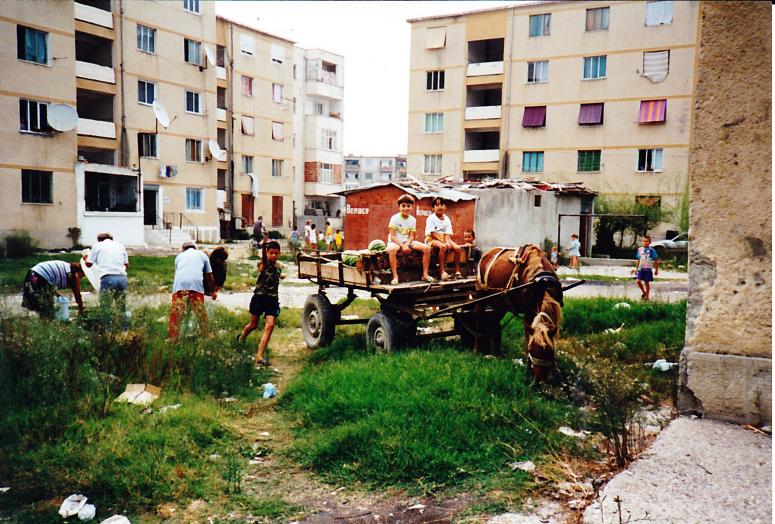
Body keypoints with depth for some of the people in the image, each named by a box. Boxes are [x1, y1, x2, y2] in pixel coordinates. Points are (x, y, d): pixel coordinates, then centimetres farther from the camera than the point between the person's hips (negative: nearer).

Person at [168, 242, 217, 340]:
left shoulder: (179, 256, 29)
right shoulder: (202, 254, 27)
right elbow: (209, 276, 29)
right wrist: (213, 291, 40)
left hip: (180, 284, 1)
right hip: (196, 284, -1)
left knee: (175, 314, 7)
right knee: (201, 313, 13)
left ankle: (172, 338, 9)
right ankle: (204, 335, 22)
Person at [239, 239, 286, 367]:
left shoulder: (279, 266, 6)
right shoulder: (262, 264, -11)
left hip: (272, 300, 3)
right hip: (259, 297, -3)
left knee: (269, 326, -13)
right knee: (253, 324, 13)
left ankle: (260, 356, -12)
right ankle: (241, 338, 48)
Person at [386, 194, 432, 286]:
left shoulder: (413, 219, 4)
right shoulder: (395, 218, -10)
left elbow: (411, 236, 1)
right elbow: (392, 236, -13)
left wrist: (407, 245, -19)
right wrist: (402, 246, -24)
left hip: (407, 242, 5)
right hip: (395, 241, -5)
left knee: (427, 248, -14)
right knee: (392, 249, -42)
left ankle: (425, 274, -6)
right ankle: (395, 276, -36)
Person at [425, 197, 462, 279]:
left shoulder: (447, 219, 9)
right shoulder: (431, 218, -7)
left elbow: (448, 234, 2)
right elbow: (432, 233, -14)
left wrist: (447, 242, -19)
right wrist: (443, 242, -21)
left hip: (443, 239, 6)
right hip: (432, 239, -6)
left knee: (457, 248, -16)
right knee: (443, 247, -37)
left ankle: (457, 272, -9)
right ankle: (442, 272, -38)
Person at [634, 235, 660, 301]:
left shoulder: (651, 250, -6)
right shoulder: (640, 249, 6)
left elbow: (656, 261, -1)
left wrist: (656, 270, -2)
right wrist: (636, 268, 16)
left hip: (648, 269, -3)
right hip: (641, 268, 3)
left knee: (647, 282, 4)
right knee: (638, 281, -9)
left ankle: (647, 296, 17)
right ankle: (644, 292, 15)